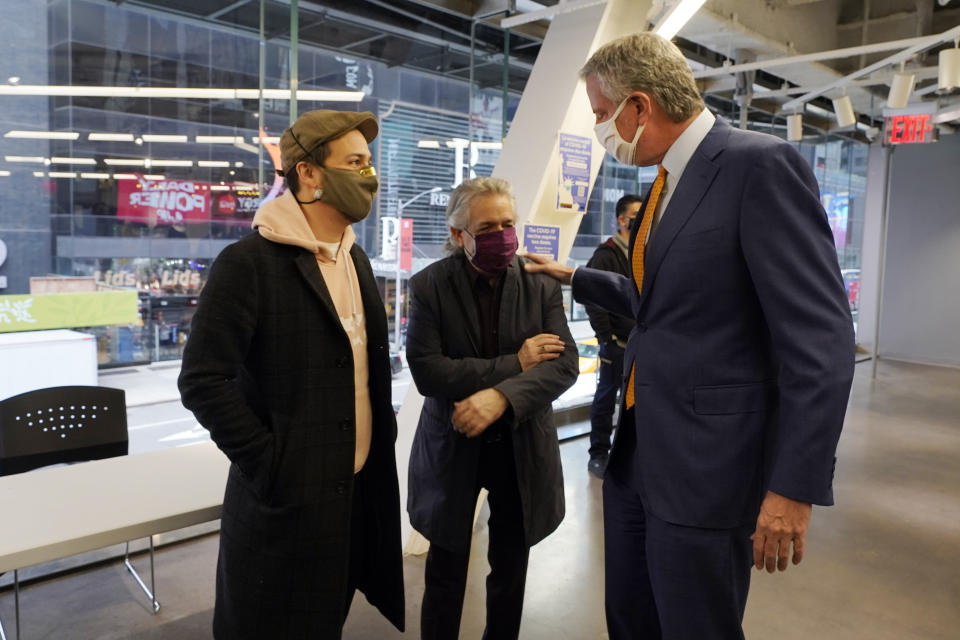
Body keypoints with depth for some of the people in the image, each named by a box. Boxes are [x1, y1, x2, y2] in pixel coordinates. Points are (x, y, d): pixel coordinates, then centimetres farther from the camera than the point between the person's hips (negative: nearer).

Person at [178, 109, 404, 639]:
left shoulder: (355, 260, 9)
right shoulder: (249, 262, -16)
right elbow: (203, 380, -19)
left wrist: (384, 435, 7)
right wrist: (270, 465, -17)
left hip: (361, 488, 7)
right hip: (288, 496, -6)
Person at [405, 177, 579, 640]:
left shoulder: (542, 285, -4)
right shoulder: (429, 286, -9)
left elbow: (565, 364, -13)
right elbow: (426, 371, -19)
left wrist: (501, 397, -30)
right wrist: (514, 364, -21)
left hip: (523, 446, 2)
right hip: (453, 446, -1)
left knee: (511, 568, 17)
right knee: (446, 573, 14)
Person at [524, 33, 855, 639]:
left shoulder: (761, 164, -15)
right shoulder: (669, 180, 12)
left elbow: (820, 338, -20)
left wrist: (795, 486, -22)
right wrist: (575, 277, 28)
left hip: (706, 460, -8)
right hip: (636, 452, 8)